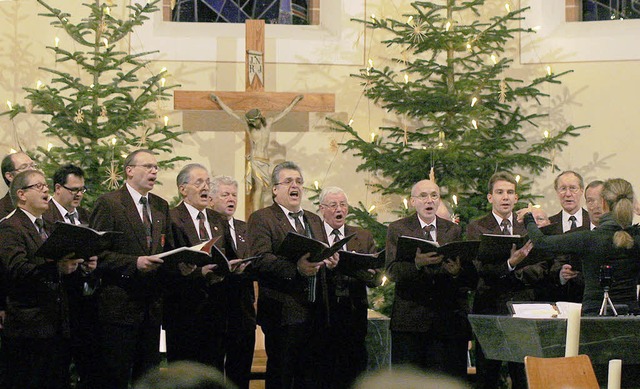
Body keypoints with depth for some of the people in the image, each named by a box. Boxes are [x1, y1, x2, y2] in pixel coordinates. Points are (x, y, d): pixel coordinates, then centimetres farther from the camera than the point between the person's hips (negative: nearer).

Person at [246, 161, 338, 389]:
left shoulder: (314, 220, 22)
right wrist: (295, 268, -28)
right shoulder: (261, 219, -1)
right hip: (284, 312, -6)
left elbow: (325, 257, 23)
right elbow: (260, 259, -14)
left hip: (316, 314, 6)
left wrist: (331, 262, -2)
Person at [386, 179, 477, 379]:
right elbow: (392, 272, -7)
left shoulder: (454, 231, 13)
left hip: (449, 319, 2)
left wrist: (458, 272, -18)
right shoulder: (397, 229, 7)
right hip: (410, 319, -2)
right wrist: (417, 263, -26)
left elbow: (472, 279, 6)